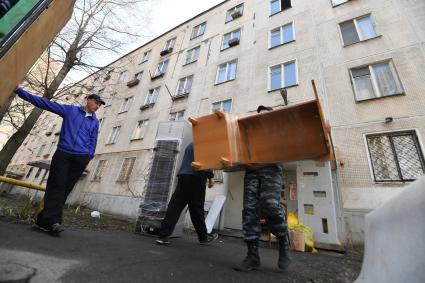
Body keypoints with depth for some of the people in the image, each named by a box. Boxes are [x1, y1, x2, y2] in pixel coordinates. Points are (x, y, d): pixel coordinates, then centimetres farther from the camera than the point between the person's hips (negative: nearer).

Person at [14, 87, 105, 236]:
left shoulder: (95, 122, 14)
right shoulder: (70, 110, 11)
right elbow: (45, 103, 9)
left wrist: (88, 158, 3)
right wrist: (20, 90, 4)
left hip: (80, 158, 1)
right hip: (62, 154, -1)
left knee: (65, 189, -1)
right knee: (57, 186, -9)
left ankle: (44, 221, 7)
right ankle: (53, 221, -11)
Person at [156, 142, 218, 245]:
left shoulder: (190, 145, 26)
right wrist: (210, 177, -8)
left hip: (182, 176, 6)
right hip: (196, 178, -6)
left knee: (174, 207, 1)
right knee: (196, 209, 3)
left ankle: (163, 235, -4)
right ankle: (203, 237, 19)